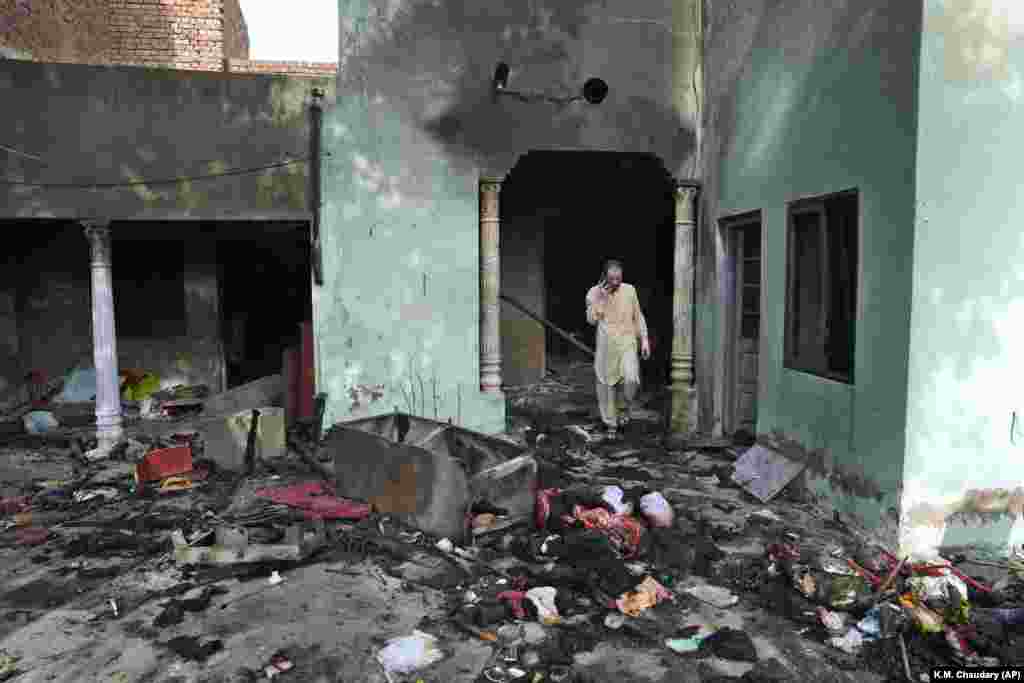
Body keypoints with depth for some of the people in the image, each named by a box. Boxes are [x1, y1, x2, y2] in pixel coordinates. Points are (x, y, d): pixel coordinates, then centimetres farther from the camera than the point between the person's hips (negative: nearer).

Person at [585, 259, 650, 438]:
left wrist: (644, 340, 1)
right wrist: (600, 298, -18)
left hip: (627, 342, 0)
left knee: (631, 378, -21)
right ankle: (611, 423, 20)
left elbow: (638, 316, 7)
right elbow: (592, 320, -11)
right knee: (607, 384, 4)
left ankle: (628, 406, 10)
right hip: (605, 344, 0)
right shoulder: (594, 293, -2)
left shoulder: (629, 290, 1)